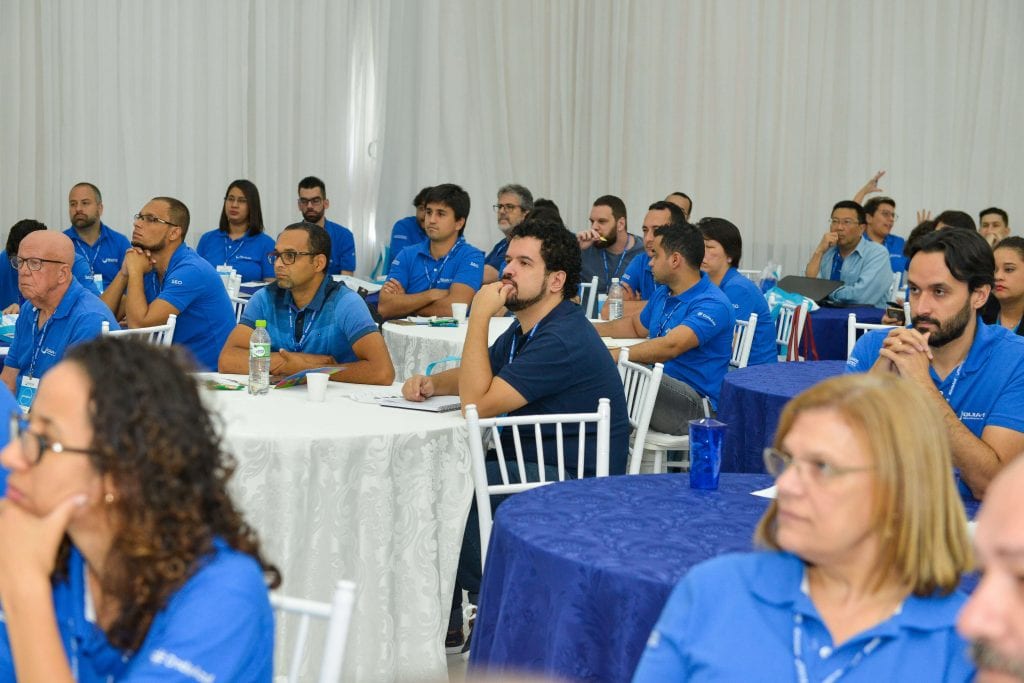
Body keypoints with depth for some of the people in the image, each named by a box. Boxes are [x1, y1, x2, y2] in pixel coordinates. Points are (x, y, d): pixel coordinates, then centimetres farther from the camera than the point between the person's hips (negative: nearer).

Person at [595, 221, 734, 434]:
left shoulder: (712, 305, -17)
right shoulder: (663, 294, 14)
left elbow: (670, 346, -31)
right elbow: (635, 326, 33)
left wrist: (612, 356, -34)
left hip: (696, 403, -9)